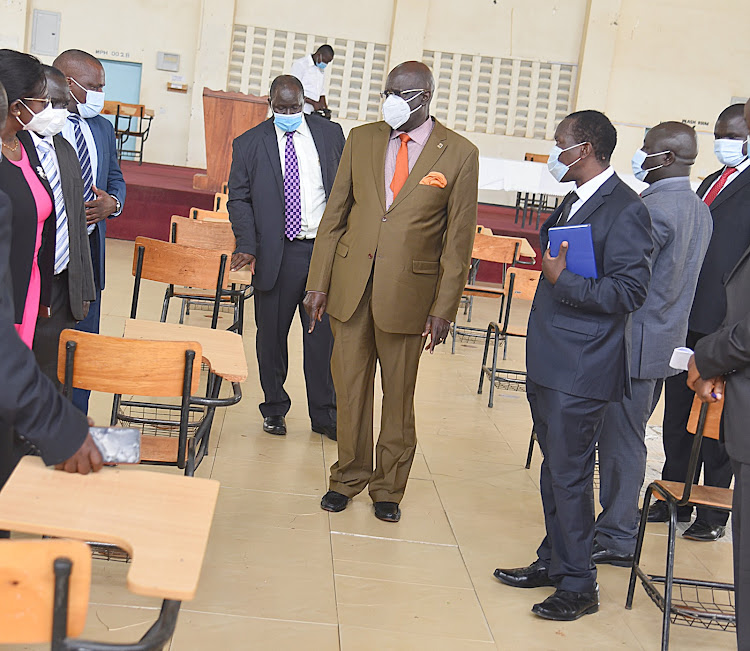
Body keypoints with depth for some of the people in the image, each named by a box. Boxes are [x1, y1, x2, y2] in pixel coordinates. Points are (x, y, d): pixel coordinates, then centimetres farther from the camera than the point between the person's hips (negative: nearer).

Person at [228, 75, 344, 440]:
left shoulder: (330, 134, 8)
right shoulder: (249, 144, 4)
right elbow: (239, 199, 3)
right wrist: (247, 245, -11)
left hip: (326, 249, 1)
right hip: (276, 254, -1)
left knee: (324, 334, 5)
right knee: (271, 335, 7)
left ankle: (324, 414, 17)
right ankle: (274, 409, 24)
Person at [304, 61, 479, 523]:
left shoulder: (460, 154, -3)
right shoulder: (362, 139, 6)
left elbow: (459, 238, -3)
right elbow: (335, 213, 8)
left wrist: (444, 308, -7)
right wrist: (318, 282, 3)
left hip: (407, 291, -2)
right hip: (350, 286, 3)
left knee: (398, 394, 9)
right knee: (350, 386, 10)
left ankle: (389, 487, 26)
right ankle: (349, 477, 29)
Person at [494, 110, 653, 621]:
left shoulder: (625, 211, -15)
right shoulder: (572, 202, 15)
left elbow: (630, 292, -20)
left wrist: (562, 281, -22)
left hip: (581, 372, -9)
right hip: (548, 363, 9)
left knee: (570, 476, -1)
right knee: (554, 469, 18)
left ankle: (579, 584, 13)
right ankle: (554, 562, 32)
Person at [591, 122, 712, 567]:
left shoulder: (651, 210, -20)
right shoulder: (700, 210, 10)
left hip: (636, 344, -9)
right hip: (668, 339, 9)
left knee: (621, 440, 0)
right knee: (628, 437, 18)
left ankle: (617, 538, 10)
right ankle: (620, 519, 28)